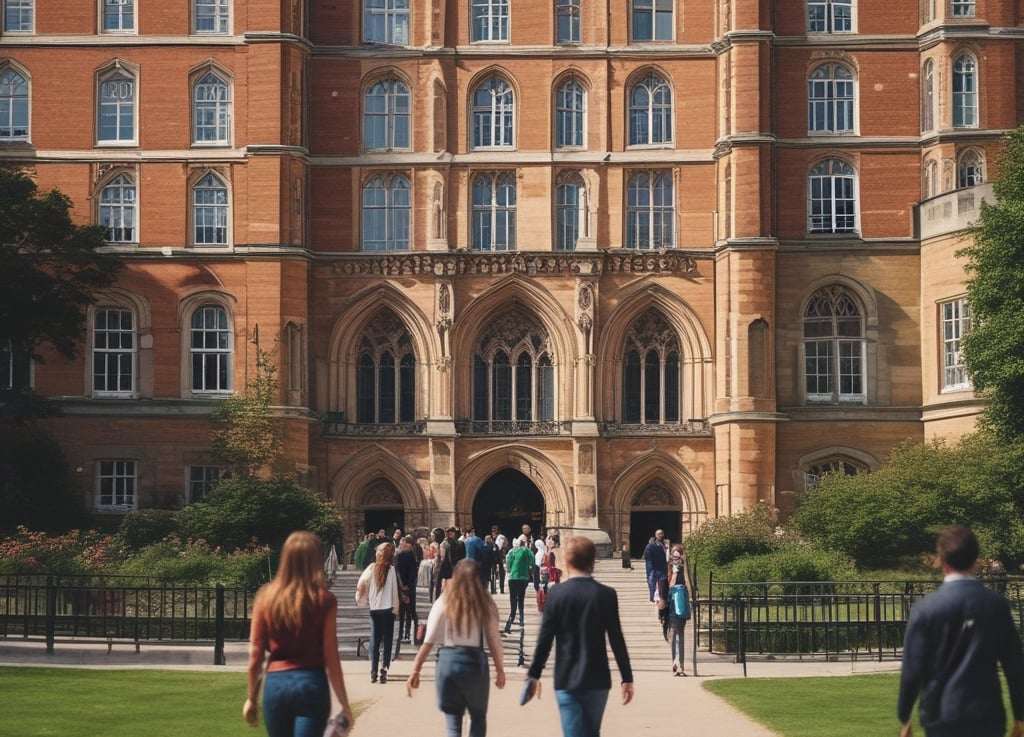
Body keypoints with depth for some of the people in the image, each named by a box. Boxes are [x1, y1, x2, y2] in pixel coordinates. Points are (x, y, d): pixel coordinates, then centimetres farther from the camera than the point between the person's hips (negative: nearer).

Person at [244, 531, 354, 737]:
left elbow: (255, 655, 4)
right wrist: (345, 704, 2)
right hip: (312, 684, -3)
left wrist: (252, 698, 15)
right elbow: (330, 659, -5)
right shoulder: (324, 600, -5)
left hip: (276, 684, 3)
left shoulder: (266, 597, 2)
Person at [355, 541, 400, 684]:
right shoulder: (391, 570, -8)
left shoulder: (372, 568, -2)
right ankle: (384, 671, -2)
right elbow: (394, 590, -7)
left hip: (374, 609, 3)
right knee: (386, 640, 3)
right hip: (388, 608, -2)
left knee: (374, 640, 9)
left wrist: (362, 599, 13)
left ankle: (373, 672, 5)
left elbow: (360, 584, -3)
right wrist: (396, 608, 1)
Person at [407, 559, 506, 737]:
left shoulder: (443, 602, -1)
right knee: (478, 717, 19)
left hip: (448, 660, 0)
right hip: (475, 661, 0)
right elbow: (494, 640, -1)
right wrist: (500, 669, 10)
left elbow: (428, 641, -4)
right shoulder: (485, 604, -1)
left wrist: (416, 670, 0)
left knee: (453, 719, 7)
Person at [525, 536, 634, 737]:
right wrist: (627, 678, 2)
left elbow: (545, 638, -4)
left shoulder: (556, 593, -5)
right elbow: (617, 640, -4)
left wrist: (534, 674, 5)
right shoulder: (607, 595, -4)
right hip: (597, 680, 1)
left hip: (566, 680, -1)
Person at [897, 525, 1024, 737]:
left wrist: (904, 718, 5)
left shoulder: (926, 608, -7)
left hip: (942, 719, -2)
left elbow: (912, 670, -6)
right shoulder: (997, 605, 0)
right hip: (988, 718, 2)